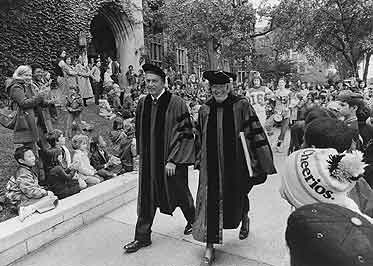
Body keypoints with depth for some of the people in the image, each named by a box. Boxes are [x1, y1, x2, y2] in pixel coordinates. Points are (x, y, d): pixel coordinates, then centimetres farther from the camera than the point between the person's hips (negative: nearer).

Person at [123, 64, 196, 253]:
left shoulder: (175, 103, -14)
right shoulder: (142, 104, 4)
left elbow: (185, 133, -15)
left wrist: (172, 160, -17)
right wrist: (141, 154, 13)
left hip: (170, 160, -4)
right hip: (148, 160, 4)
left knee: (179, 192, 14)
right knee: (146, 196, 6)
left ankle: (192, 220, 42)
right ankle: (142, 237, 21)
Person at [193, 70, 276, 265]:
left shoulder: (241, 106, -8)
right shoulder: (205, 110, 2)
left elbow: (255, 132, -8)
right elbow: (200, 139, 12)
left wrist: (264, 160, -9)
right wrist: (199, 160, 17)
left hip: (236, 164, -1)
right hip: (212, 166, 2)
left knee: (238, 197, 17)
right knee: (211, 203, 0)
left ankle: (245, 219, 54)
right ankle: (209, 248, 13)